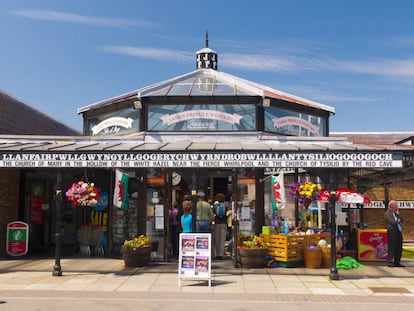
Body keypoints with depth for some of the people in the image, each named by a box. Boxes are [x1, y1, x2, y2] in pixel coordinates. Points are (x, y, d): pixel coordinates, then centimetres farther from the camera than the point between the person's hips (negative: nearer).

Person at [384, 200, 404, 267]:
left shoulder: (395, 212, 19)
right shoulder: (387, 214, -9)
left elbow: (401, 220, 14)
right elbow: (393, 222, -18)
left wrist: (398, 214, 2)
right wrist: (398, 221, 0)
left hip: (398, 232, 8)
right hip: (392, 232, -8)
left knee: (399, 248, 8)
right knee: (392, 247, -8)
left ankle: (397, 262, 15)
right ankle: (389, 262, -4)